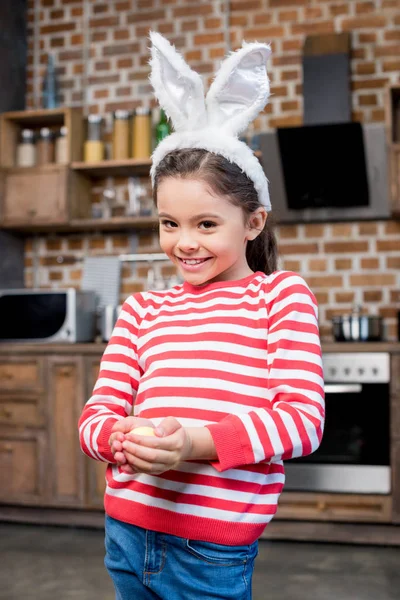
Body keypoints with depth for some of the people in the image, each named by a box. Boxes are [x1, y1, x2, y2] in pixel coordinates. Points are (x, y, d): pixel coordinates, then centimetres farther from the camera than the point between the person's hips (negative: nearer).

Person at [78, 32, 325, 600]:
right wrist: (119, 437, -17)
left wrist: (200, 442, -24)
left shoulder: (281, 294, -1)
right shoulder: (142, 308, 11)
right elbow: (98, 410, 7)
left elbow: (303, 419, -10)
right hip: (126, 530, 4)